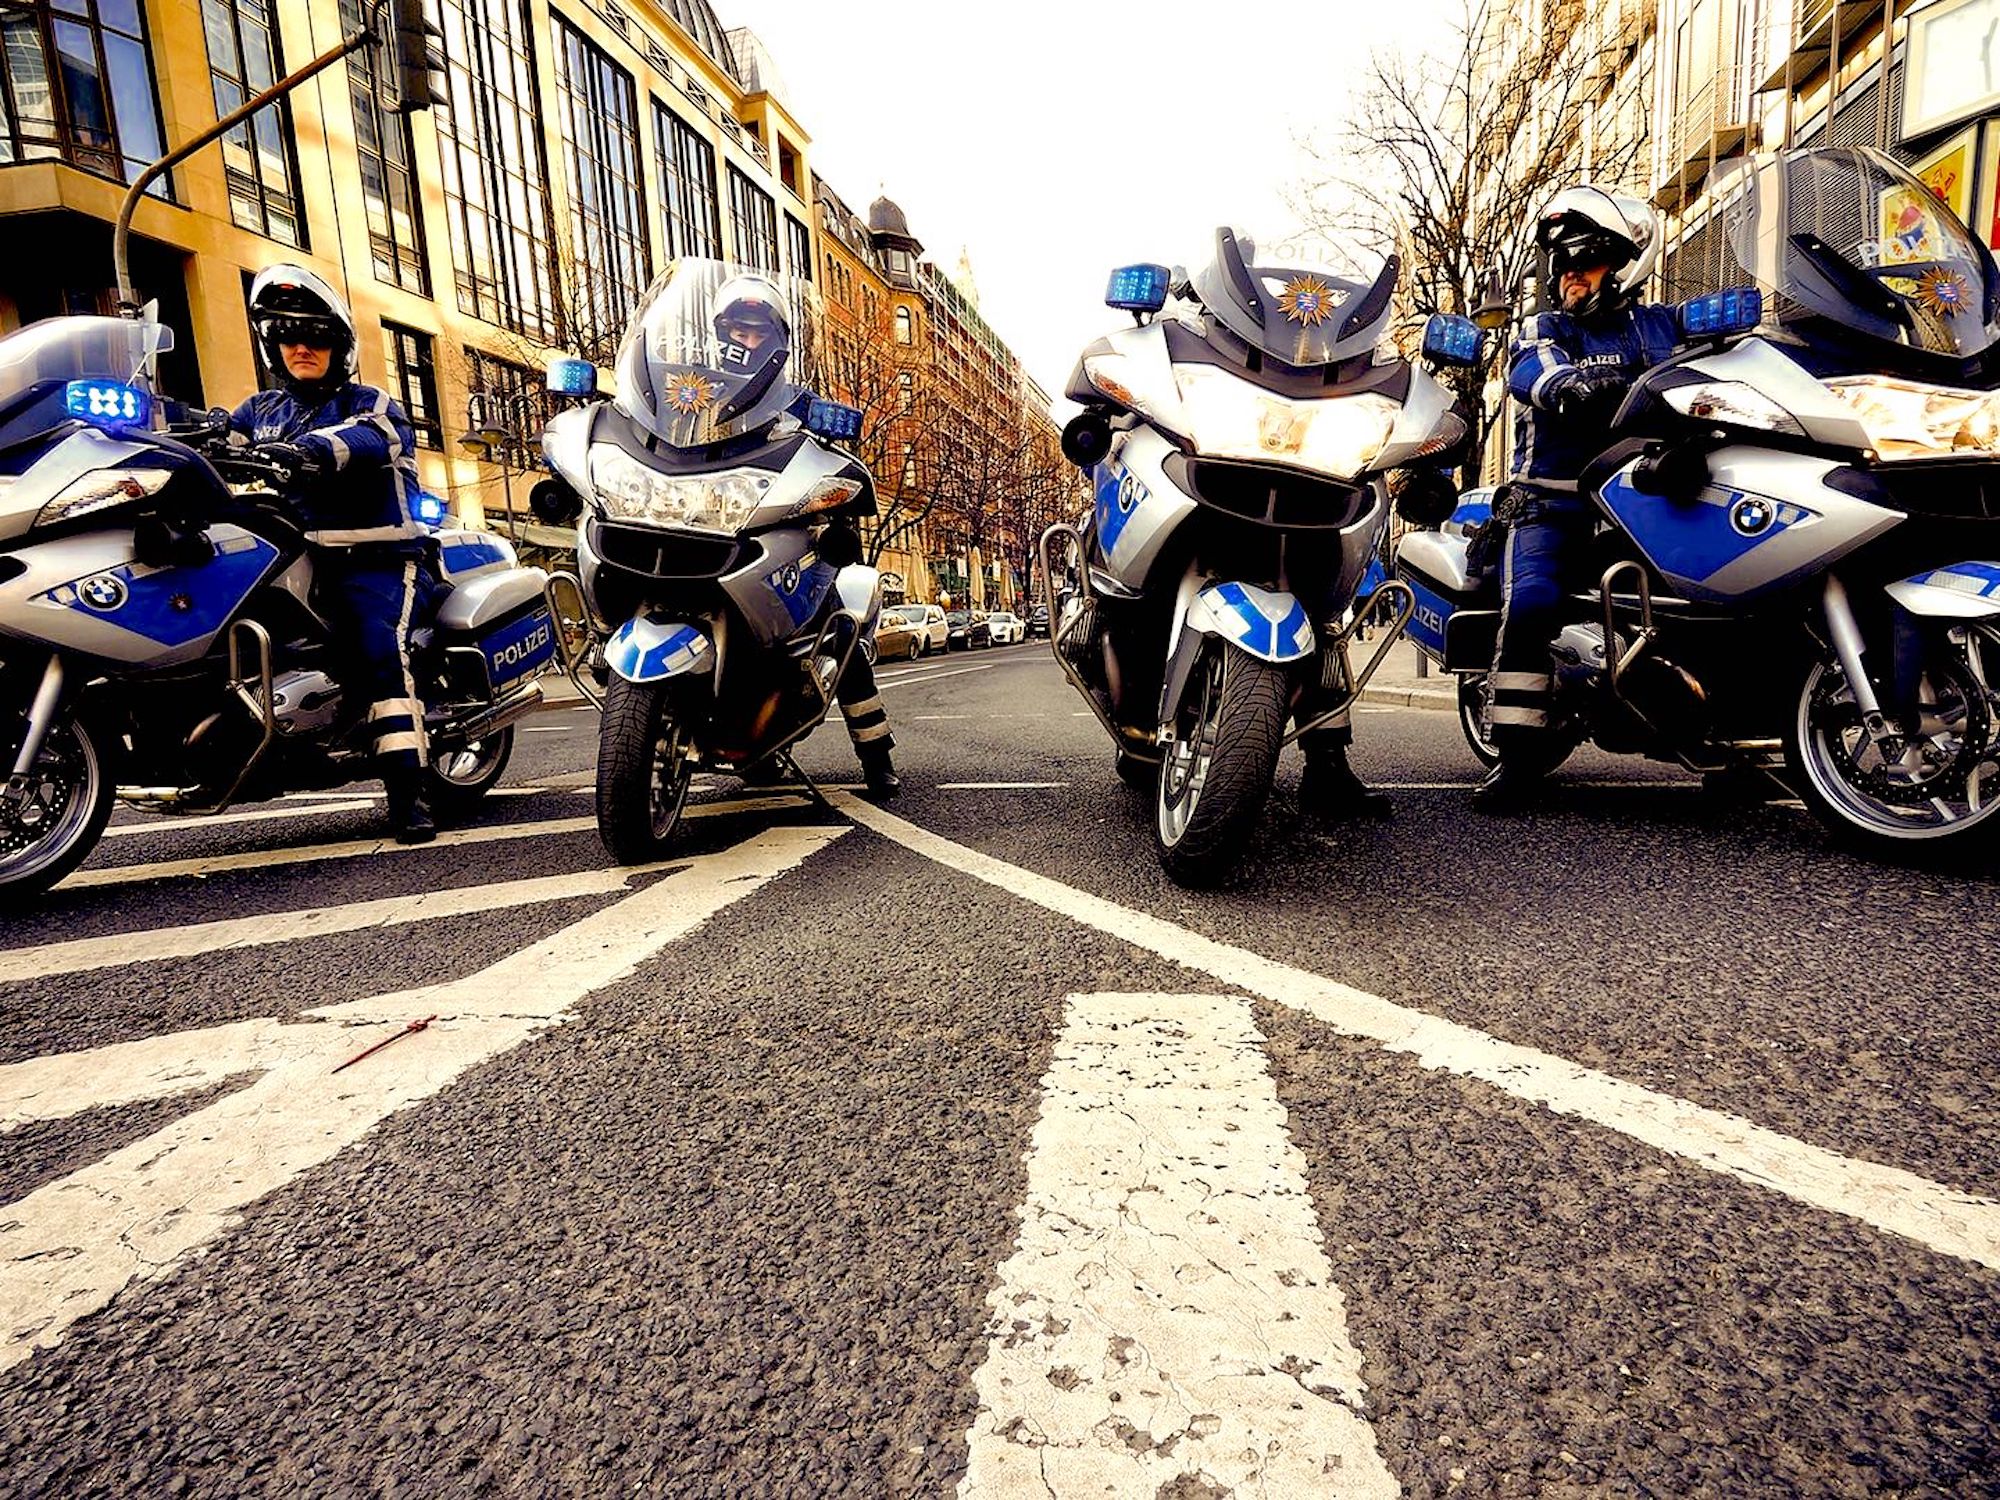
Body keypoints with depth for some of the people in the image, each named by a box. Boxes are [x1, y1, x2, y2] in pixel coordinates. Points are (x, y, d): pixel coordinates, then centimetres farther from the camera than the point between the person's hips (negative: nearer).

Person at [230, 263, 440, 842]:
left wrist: (304, 451, -40)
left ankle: (407, 793, -30)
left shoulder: (370, 404, 6)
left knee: (381, 649, -25)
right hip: (296, 555, 7)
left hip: (373, 559, -6)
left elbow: (365, 438, -18)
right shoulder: (261, 410, 23)